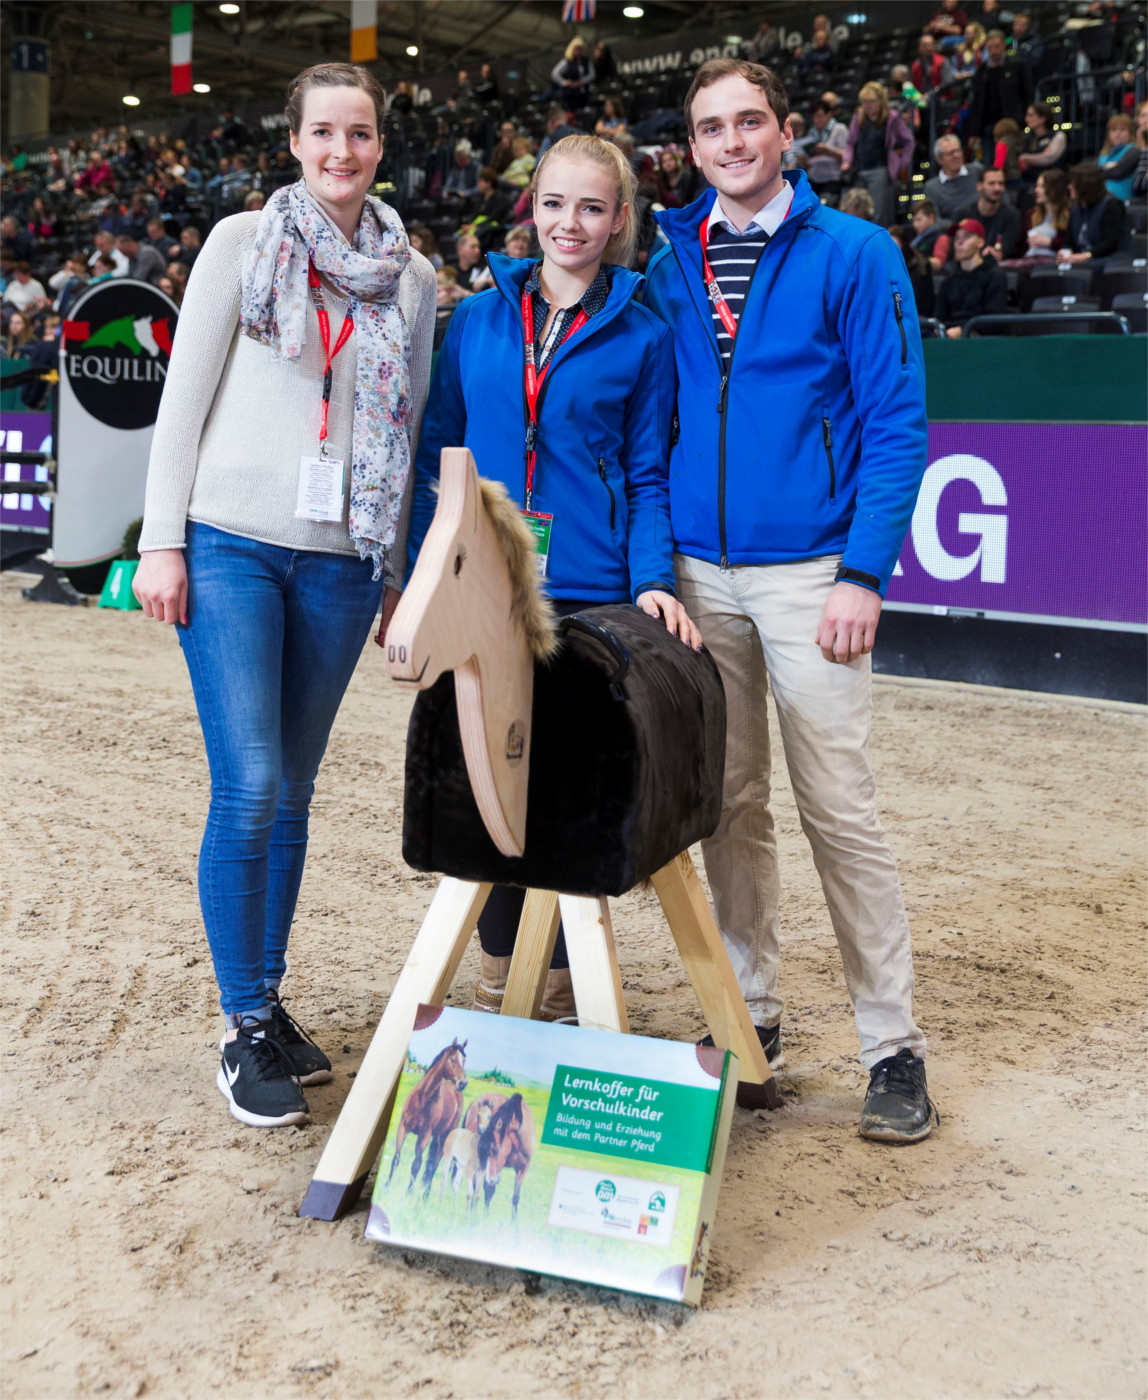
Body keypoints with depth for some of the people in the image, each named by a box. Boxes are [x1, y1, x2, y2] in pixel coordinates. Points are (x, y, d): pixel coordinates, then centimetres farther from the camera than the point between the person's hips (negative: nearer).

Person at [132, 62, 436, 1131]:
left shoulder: (412, 278, 11)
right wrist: (161, 541, -5)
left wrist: (399, 571, 12)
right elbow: (183, 397, 1)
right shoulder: (242, 243, 3)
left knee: (290, 791, 8)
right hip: (231, 545, -3)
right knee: (248, 786, -9)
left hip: (339, 560, 3)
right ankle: (245, 1027, 4)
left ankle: (269, 1002, 21)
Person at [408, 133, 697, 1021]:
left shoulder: (641, 338, 3)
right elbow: (439, 452, 11)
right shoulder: (478, 320, 9)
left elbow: (648, 477, 3)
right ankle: (498, 973, 26)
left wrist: (652, 581, -13)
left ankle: (564, 984, 20)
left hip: (590, 596, -2)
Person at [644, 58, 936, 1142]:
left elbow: (897, 423, -5)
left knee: (837, 807, -5)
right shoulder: (670, 269, 12)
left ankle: (893, 1047, 6)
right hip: (699, 573, 4)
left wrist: (864, 574, -13)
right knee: (728, 805, 9)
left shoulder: (853, 254, -1)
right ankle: (751, 1015, 21)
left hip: (808, 569, -4)